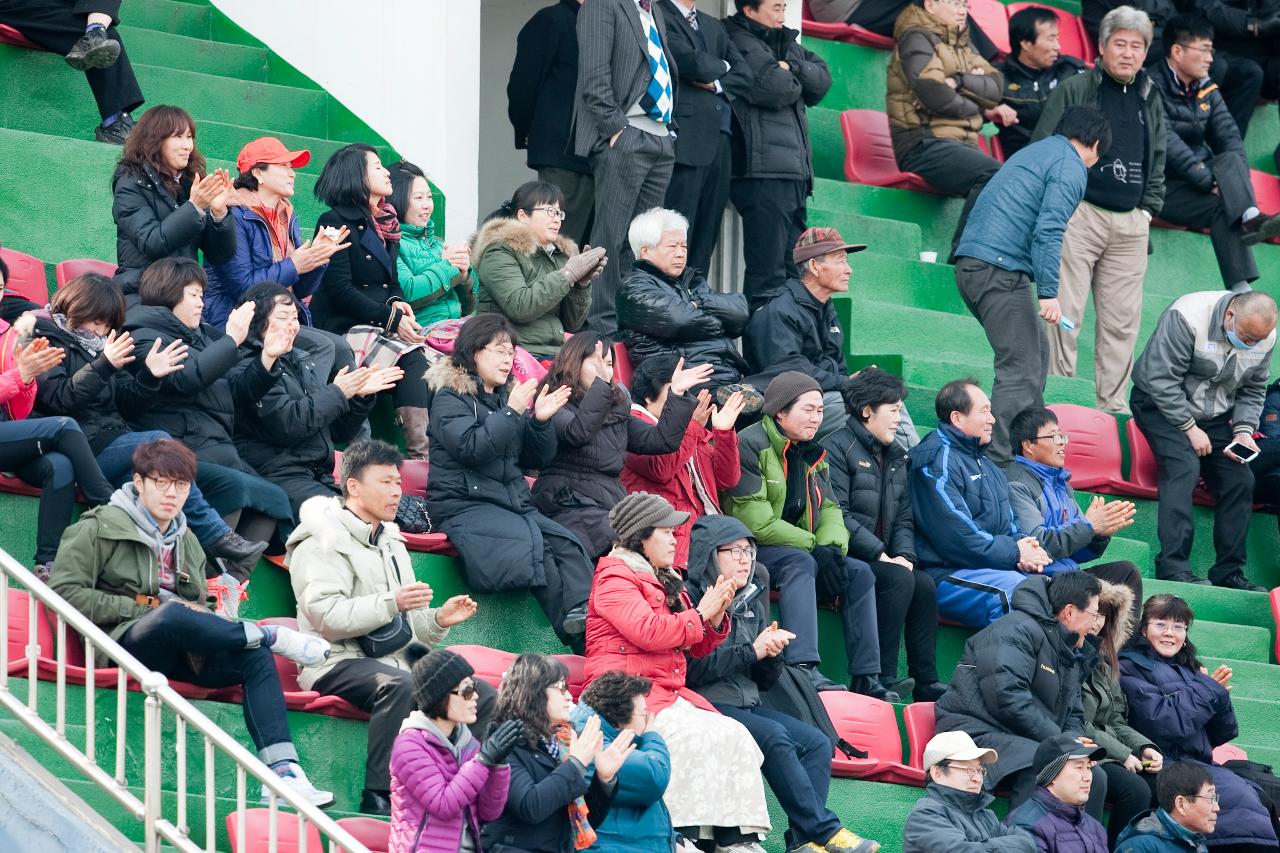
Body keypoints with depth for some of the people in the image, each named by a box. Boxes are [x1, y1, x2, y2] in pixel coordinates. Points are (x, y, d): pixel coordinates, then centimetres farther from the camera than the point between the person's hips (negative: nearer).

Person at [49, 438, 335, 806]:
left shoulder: (187, 543, 23)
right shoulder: (101, 529, 4)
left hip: (179, 653, 6)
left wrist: (197, 612, -2)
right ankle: (275, 637, -22)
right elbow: (66, 591, -8)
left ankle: (284, 773, -37)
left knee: (255, 658, -24)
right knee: (170, 616, -41)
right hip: (125, 643, -6)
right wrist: (144, 606, -11)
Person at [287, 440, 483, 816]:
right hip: (338, 663, -8)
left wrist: (437, 620, 5)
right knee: (399, 686, -39)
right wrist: (391, 603, -24)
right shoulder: (323, 542, -3)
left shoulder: (390, 543, 25)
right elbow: (325, 616, -18)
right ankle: (379, 799, -38)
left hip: (393, 661, 8)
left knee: (484, 698, -11)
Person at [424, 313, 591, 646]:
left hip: (513, 502, 7)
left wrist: (541, 421, 2)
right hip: (465, 504, -7)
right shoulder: (449, 397, 0)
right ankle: (574, 632, -36)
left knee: (566, 544, -23)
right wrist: (511, 412, -18)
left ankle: (585, 615, -40)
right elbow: (471, 447, -17)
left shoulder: (506, 395, 21)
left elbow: (536, 459, 20)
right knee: (533, 545, -32)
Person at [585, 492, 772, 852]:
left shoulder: (666, 580, 23)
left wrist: (716, 617, 4)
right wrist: (699, 615, -9)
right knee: (693, 736, -29)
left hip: (670, 693, 9)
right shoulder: (614, 579, -4)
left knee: (734, 735, -12)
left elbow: (696, 649, 25)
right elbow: (649, 632, -20)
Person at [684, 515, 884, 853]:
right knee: (774, 736, -29)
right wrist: (751, 651, -15)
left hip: (748, 705, 8)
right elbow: (692, 669, -18)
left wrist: (772, 654, -4)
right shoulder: (690, 597, -5)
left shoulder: (752, 602, 17)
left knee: (816, 742, -12)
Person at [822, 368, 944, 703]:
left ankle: (927, 684, -18)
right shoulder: (838, 448, -7)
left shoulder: (895, 456, 19)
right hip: (844, 558, -7)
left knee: (925, 584, -17)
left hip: (880, 558, 7)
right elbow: (838, 516, -15)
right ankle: (882, 678, -27)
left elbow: (904, 516, 17)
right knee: (899, 579, -28)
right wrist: (882, 556, -18)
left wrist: (904, 554, -4)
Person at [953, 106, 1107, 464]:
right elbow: (1048, 231, -17)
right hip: (1000, 269, -10)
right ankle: (998, 460, -19)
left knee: (1036, 349, 21)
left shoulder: (1035, 152, 25)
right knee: (1021, 370, -11)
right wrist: (1048, 293, -20)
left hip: (969, 262, 10)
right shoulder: (1071, 167, -4)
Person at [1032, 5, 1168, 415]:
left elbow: (1158, 161, 25)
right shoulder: (1073, 91, 1)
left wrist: (1149, 206, 14)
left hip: (1131, 225, 5)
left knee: (1122, 320, 4)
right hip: (1078, 214, -5)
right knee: (1065, 312, -8)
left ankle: (1112, 404, 9)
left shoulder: (1150, 100, 16)